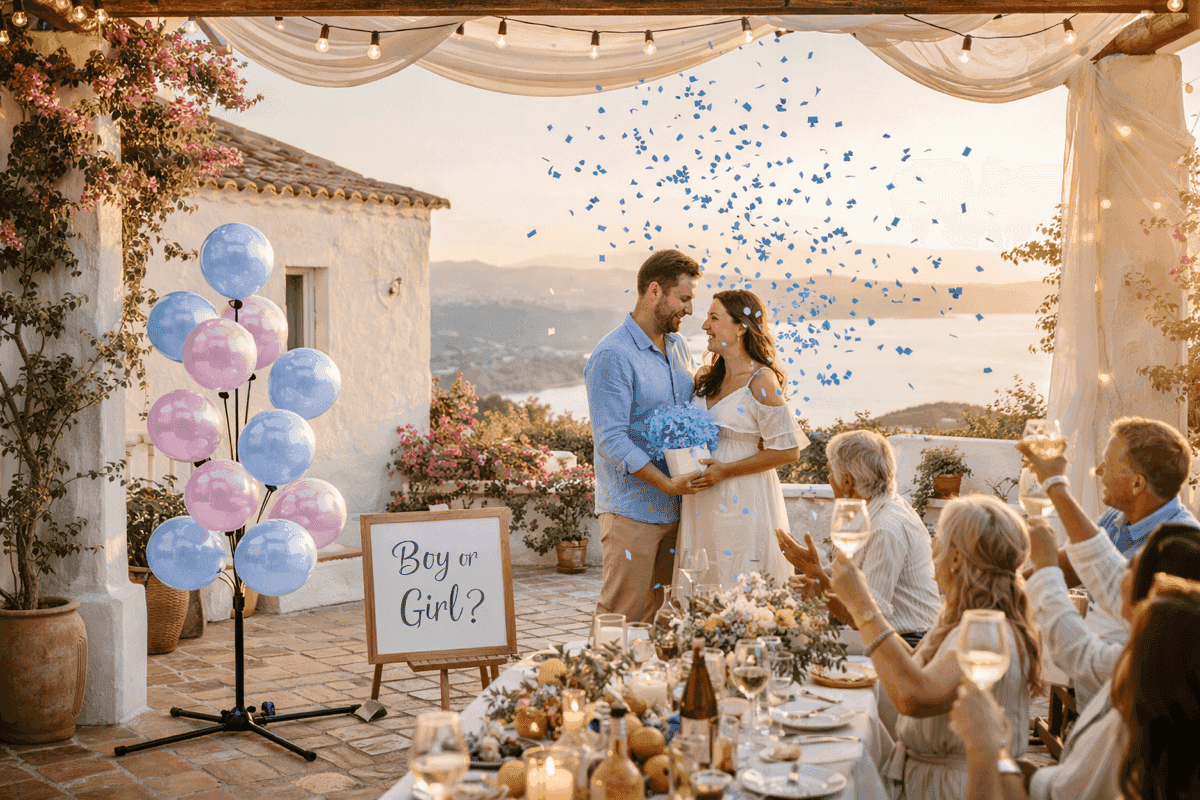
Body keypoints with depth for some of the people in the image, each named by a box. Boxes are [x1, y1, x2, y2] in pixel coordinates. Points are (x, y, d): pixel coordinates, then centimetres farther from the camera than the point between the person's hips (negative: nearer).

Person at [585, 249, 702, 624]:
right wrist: (667, 483, -24)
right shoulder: (612, 356, -14)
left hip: (676, 507, 8)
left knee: (660, 609, 12)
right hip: (632, 508, -8)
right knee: (622, 615, -3)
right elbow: (611, 440, -19)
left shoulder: (678, 346, 13)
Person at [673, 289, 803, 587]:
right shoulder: (707, 377, 11)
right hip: (703, 504, 7)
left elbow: (787, 450, -13)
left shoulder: (761, 381, -11)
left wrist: (725, 470, -15)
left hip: (743, 504, -7)